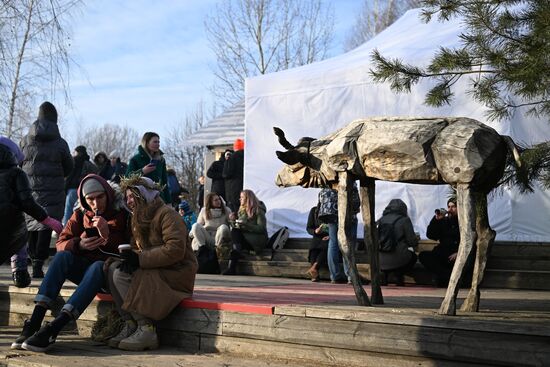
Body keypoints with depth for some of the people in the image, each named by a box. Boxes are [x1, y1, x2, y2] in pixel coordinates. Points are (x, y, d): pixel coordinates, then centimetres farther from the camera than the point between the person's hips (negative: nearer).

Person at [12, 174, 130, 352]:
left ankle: (52, 330, -48)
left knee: (97, 266, -37)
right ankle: (34, 322, -37)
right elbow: (61, 243, 1)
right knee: (62, 256, -26)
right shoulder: (80, 215, 8)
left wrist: (107, 235, -27)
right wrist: (79, 245, -20)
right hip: (83, 267, 4)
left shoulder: (122, 213, -1)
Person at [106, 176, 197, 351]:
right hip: (155, 270, 9)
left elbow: (175, 250, -24)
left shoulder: (167, 214, -11)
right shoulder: (138, 218, 19)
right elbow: (137, 249, 17)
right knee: (114, 268, -10)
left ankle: (146, 329, -22)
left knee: (121, 276, -23)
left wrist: (140, 259, -24)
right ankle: (130, 325, -14)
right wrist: (130, 258, -8)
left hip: (178, 273, -9)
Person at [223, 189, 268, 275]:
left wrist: (245, 225, -22)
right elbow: (236, 227, 18)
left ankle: (231, 267, -35)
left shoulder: (258, 210, -5)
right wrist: (233, 220, -2)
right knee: (234, 230, -25)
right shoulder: (242, 210, 15)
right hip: (245, 238, 6)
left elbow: (261, 228, -14)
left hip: (258, 239, -5)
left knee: (236, 232, -27)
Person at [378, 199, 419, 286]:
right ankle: (399, 274, 9)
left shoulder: (381, 220, 8)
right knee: (413, 256, 29)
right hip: (398, 259, -4)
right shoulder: (404, 220, -2)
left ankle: (385, 274, 16)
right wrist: (416, 241, 23)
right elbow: (412, 241, -1)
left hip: (381, 261, 4)